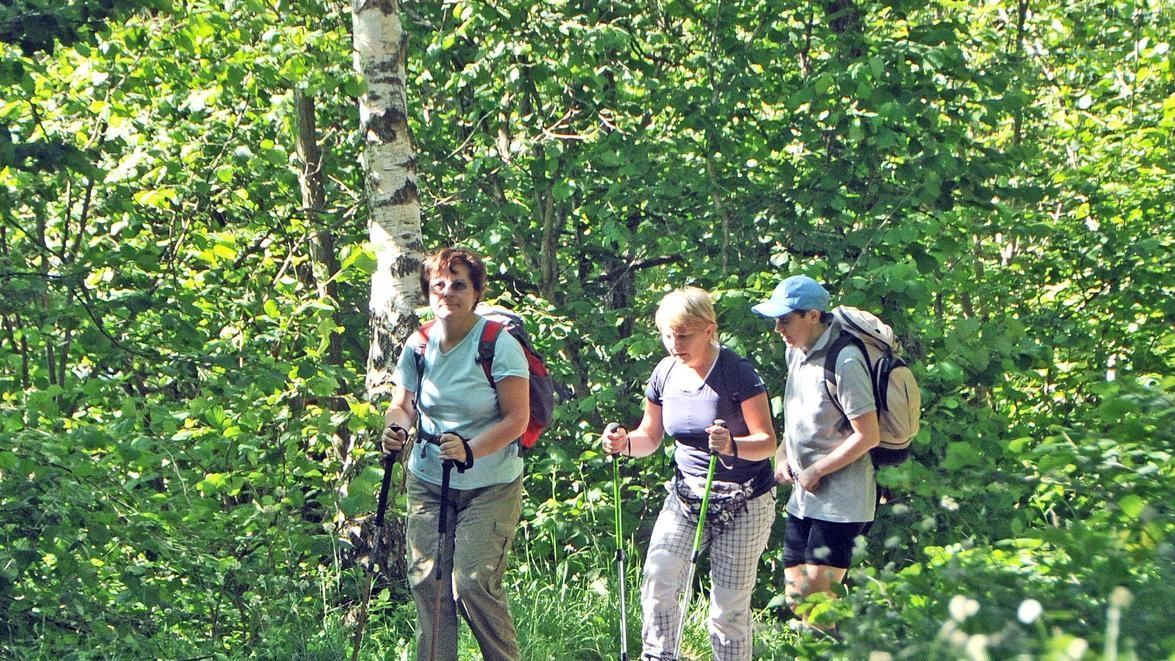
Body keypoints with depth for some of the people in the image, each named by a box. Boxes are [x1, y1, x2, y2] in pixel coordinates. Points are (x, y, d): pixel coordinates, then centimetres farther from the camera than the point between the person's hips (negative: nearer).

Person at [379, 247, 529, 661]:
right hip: (428, 483, 5)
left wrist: (470, 450, -27)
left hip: (490, 487, -5)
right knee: (426, 579, -1)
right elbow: (403, 405, 13)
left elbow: (517, 418, -13)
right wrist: (395, 427, -11)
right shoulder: (419, 346, 3)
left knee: (473, 581, -14)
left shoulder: (499, 345, -11)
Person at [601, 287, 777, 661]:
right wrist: (626, 443, -11)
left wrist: (732, 446, -38)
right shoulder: (665, 373, -1)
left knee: (730, 603, -2)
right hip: (687, 494, 5)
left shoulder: (738, 373, -16)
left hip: (743, 501, -5)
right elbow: (651, 437, 11)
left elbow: (767, 441, -17)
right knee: (658, 580, -10)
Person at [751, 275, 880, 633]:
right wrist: (782, 454, 8)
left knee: (817, 603, -10)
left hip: (839, 503, -9)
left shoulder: (844, 361, -19)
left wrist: (816, 471, -13)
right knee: (795, 598, 11)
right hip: (803, 499, 9)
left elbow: (867, 436, -20)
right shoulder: (796, 353, 8)